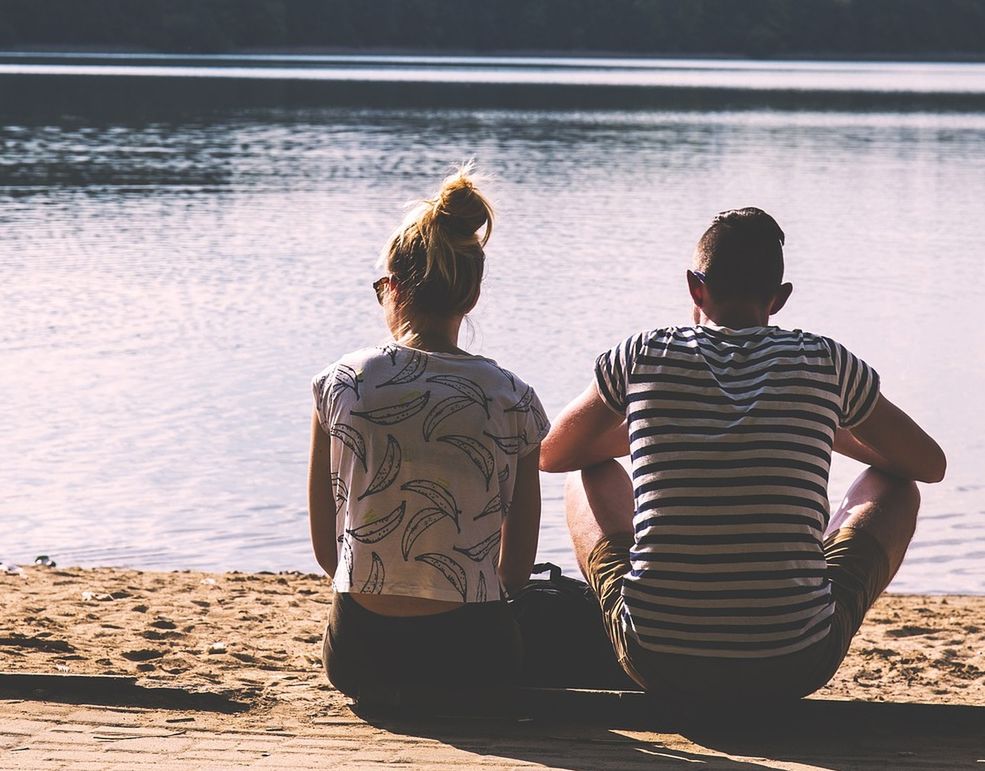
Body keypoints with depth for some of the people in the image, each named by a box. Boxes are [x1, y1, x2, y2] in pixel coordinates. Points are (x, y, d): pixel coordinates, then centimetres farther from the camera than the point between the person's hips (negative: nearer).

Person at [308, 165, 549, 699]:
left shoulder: (338, 385, -5)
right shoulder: (513, 400, -5)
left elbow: (325, 549, 4)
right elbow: (517, 569, 2)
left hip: (358, 655, 2)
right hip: (470, 659, -2)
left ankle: (390, 696, 19)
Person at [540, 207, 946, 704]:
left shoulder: (642, 356, 1)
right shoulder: (825, 363, 0)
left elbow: (550, 455, 19)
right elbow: (931, 463, 16)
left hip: (659, 667, 1)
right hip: (794, 671, -1)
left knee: (592, 472, 29)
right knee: (894, 485, 26)